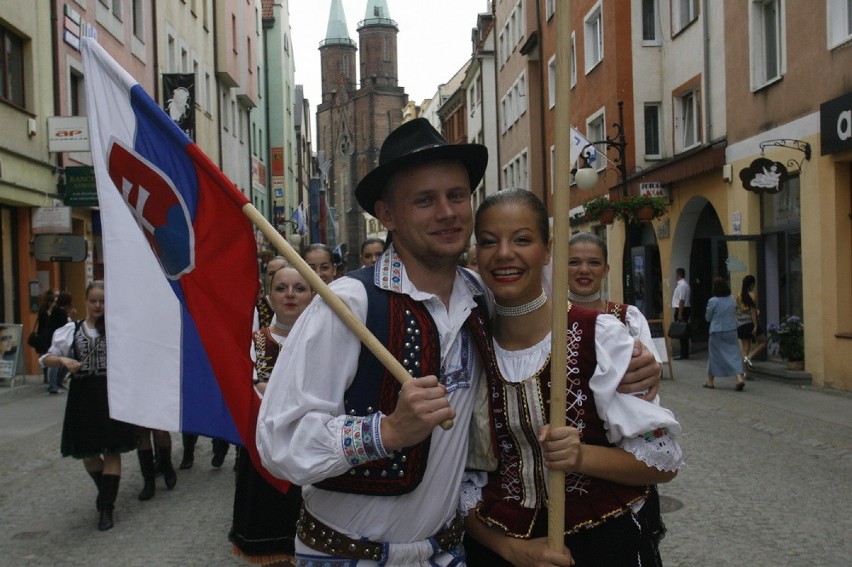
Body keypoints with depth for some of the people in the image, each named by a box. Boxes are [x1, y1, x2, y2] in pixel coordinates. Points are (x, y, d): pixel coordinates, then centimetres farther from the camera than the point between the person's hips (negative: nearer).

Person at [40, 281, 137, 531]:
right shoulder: (71, 330, 5)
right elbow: (47, 359, 6)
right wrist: (64, 360, -12)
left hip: (111, 393, -2)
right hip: (83, 395, 3)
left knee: (111, 449, -2)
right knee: (86, 451, 11)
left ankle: (106, 506, 6)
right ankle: (106, 492, 37)